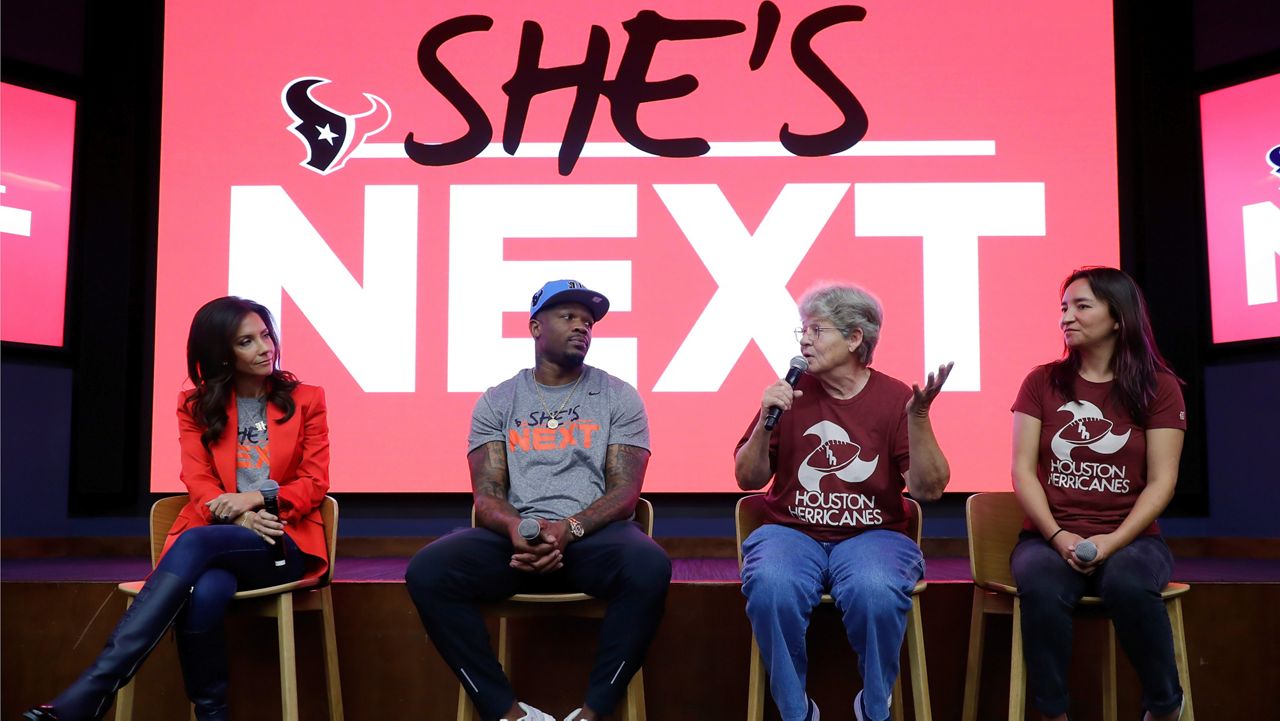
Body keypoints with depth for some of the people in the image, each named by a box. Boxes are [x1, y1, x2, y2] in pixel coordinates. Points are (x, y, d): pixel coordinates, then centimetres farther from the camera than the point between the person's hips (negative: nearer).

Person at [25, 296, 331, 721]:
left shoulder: (306, 400, 10)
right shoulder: (196, 406, 14)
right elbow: (199, 484, 3)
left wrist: (258, 498, -15)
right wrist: (238, 517, -18)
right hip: (216, 538, 2)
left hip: (283, 543, -2)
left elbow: (315, 484, 4)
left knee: (196, 542, -35)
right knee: (204, 594, -38)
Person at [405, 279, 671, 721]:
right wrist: (516, 527, -22)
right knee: (426, 572, -26)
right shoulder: (497, 402, 11)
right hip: (515, 537, 1)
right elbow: (487, 494, 3)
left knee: (649, 568, -35)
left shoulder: (619, 398, 8)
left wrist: (569, 528, -21)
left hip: (594, 535, -1)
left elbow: (625, 490, -1)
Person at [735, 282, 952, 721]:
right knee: (771, 587, -32)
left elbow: (928, 490, -6)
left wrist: (918, 418, -20)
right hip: (791, 532, 1)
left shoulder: (894, 397, 0)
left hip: (872, 535, -1)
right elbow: (748, 480, 6)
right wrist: (766, 421, -10)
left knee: (876, 592, -34)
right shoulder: (791, 393, 4)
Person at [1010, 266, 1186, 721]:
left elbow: (1161, 482, -2)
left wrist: (1114, 541, -17)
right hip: (1050, 537, 1)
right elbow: (1023, 471, 1)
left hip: (1130, 539, 0)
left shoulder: (1159, 387, 4)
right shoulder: (1041, 382, 7)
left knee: (1127, 583, -36)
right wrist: (1058, 537, -14)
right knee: (1041, 587, -35)